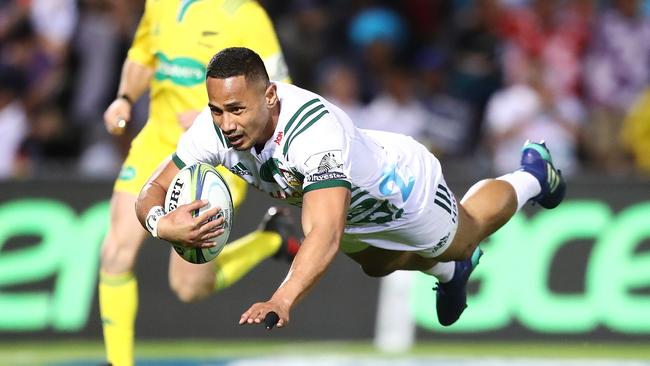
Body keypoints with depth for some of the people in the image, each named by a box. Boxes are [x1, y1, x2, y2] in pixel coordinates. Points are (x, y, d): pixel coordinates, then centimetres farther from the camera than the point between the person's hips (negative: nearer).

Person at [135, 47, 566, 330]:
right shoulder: (216, 127, -34)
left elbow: (327, 234, -60)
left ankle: (532, 173, 57)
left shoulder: (314, 128, -51)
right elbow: (154, 190, -28)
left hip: (402, 188, -5)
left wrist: (281, 301, -74)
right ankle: (451, 271, 67)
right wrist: (163, 224, -52)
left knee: (463, 237, 29)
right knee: (376, 266, 35)